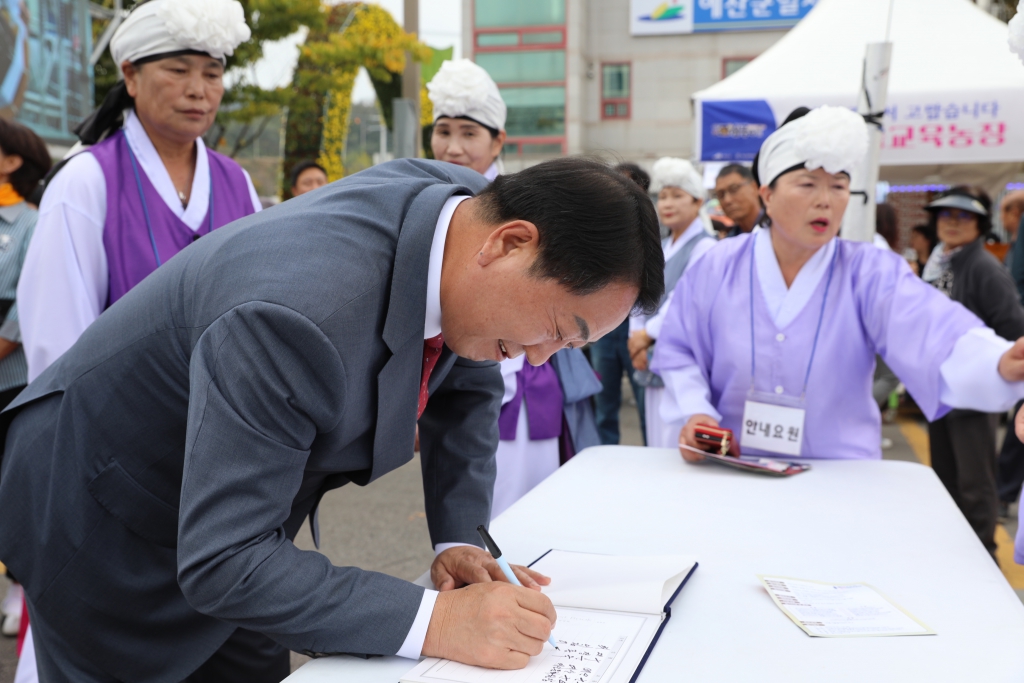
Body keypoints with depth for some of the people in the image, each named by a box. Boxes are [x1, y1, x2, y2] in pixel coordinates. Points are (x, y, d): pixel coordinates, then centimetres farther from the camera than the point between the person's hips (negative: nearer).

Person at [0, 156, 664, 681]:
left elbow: (467, 386, 2)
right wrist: (434, 621, -35)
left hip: (238, 514, 7)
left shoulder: (469, 202, -14)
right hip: (103, 516, -7)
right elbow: (222, 563, -35)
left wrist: (459, 540, -7)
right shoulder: (300, 315, -40)